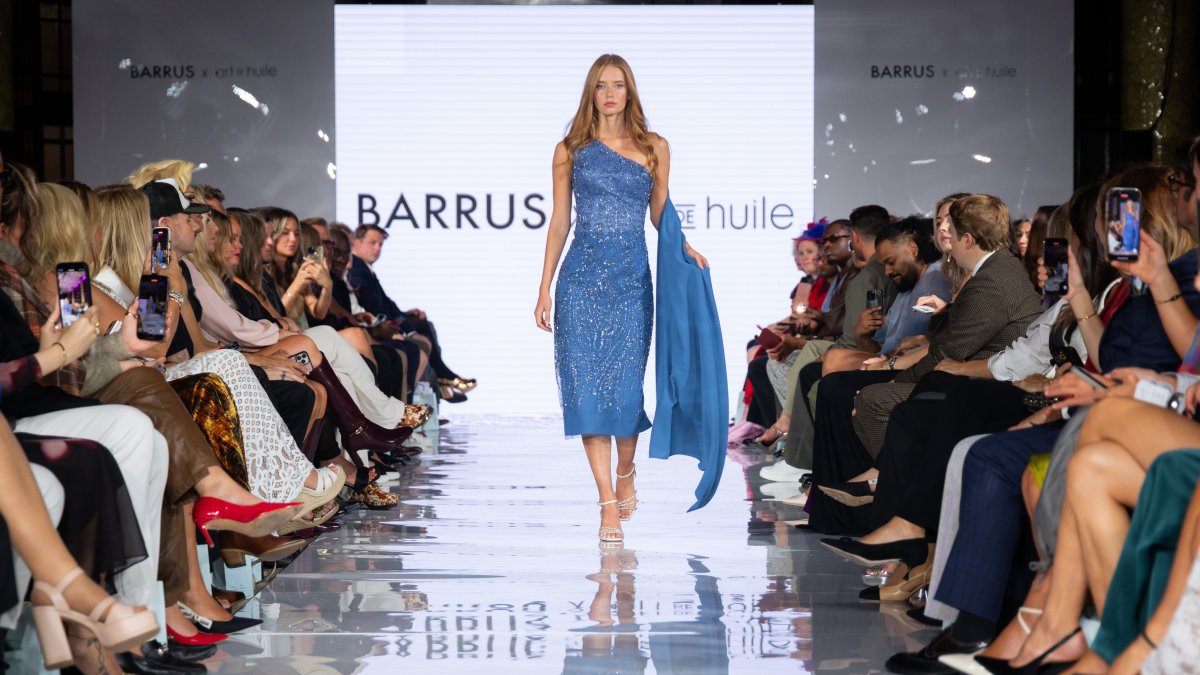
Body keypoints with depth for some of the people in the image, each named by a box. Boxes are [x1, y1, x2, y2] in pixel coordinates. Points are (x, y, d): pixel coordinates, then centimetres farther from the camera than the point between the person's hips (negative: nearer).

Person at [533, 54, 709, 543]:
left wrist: (684, 247, -7)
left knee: (624, 386, -4)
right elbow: (559, 222, 8)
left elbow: (659, 214, 12)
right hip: (581, 277, 1)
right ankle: (608, 501, 1)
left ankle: (626, 473, 26)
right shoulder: (570, 150, 7)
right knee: (587, 385, -4)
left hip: (631, 277, 0)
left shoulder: (654, 148, 7)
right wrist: (544, 288, 4)